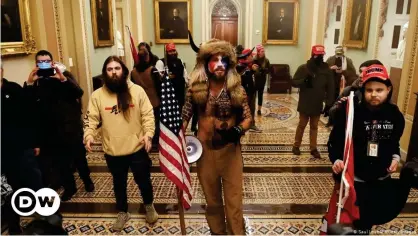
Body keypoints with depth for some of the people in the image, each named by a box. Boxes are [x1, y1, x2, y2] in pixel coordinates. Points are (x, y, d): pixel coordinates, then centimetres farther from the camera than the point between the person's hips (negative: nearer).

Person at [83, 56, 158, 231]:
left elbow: (148, 115, -6)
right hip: (112, 151, 2)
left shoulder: (137, 91, -6)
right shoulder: (97, 95, -3)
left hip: (137, 148, -1)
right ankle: (123, 212, 43)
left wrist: (148, 134, -20)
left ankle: (149, 206, 43)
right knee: (119, 184, 20)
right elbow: (91, 118, -3)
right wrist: (88, 136, -20)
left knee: (143, 180, 15)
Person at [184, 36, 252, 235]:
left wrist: (238, 130, -22)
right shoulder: (196, 89, -4)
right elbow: (185, 116, 2)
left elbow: (247, 117, -2)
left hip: (231, 149, -1)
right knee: (212, 198, 18)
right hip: (205, 150, 1)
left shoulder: (237, 89, -5)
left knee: (234, 198, 7)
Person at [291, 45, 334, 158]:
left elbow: (330, 88, 1)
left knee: (314, 126, 12)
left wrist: (329, 103, -4)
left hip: (318, 105, 2)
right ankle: (296, 146, 24)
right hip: (304, 104, -2)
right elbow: (293, 82, -6)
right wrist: (304, 81, -25)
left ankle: (313, 148, 21)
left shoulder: (326, 70, -2)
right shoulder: (303, 68, -7)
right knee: (302, 125, 9)